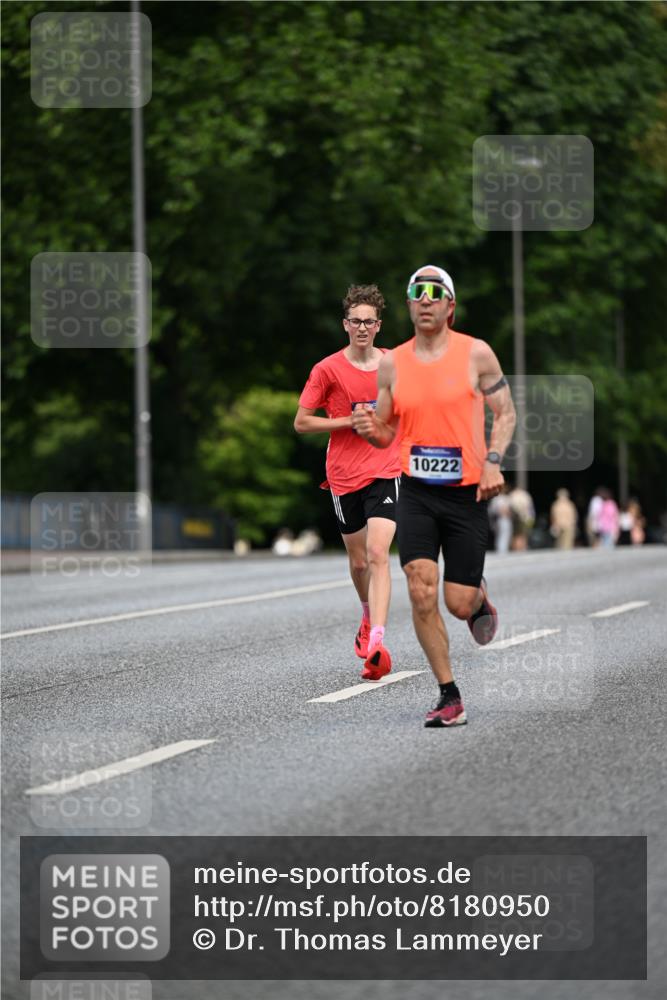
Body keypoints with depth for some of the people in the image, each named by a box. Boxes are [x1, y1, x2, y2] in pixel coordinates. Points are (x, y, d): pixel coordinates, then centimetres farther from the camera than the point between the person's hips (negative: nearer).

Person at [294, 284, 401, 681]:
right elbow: (301, 423, -2)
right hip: (344, 476, 1)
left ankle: (376, 644, -25)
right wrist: (350, 421, -12)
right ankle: (369, 617, 44)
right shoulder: (328, 369, -3)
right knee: (358, 560, 13)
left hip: (385, 472, 0)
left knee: (378, 555, -17)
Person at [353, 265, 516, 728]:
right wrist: (369, 429, -10)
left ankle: (480, 596, 39)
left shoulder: (476, 353, -2)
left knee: (459, 604, -1)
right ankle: (450, 697, -2)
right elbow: (386, 434, 14)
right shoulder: (392, 363, 6)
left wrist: (493, 462, -12)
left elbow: (505, 412, 3)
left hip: (467, 494, -2)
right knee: (421, 594, -13)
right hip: (416, 493, 2)